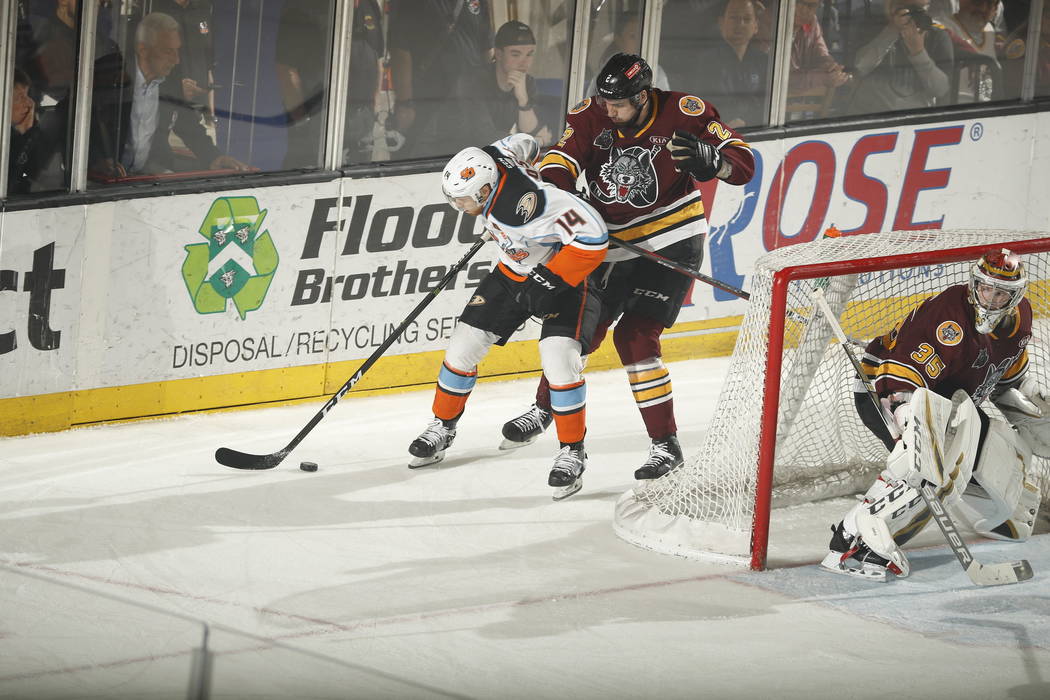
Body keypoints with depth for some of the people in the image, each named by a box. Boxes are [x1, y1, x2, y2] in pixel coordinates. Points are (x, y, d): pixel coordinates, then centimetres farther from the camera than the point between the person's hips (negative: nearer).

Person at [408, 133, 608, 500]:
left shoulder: (528, 204, -40)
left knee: (558, 359, -22)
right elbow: (524, 144, 5)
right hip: (514, 272, 8)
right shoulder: (488, 161, -18)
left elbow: (593, 237, -39)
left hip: (563, 275, -8)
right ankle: (442, 428, 26)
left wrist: (548, 282, -33)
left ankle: (572, 451, -5)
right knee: (464, 343, 6)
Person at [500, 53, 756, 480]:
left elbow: (743, 164, -15)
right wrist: (552, 186, -38)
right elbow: (563, 158, -16)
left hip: (672, 244, -5)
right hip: (611, 245, 5)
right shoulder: (591, 116, -7)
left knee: (635, 336, -17)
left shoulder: (683, 113, -16)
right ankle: (543, 409, 40)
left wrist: (709, 160, -36)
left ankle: (666, 443, -7)